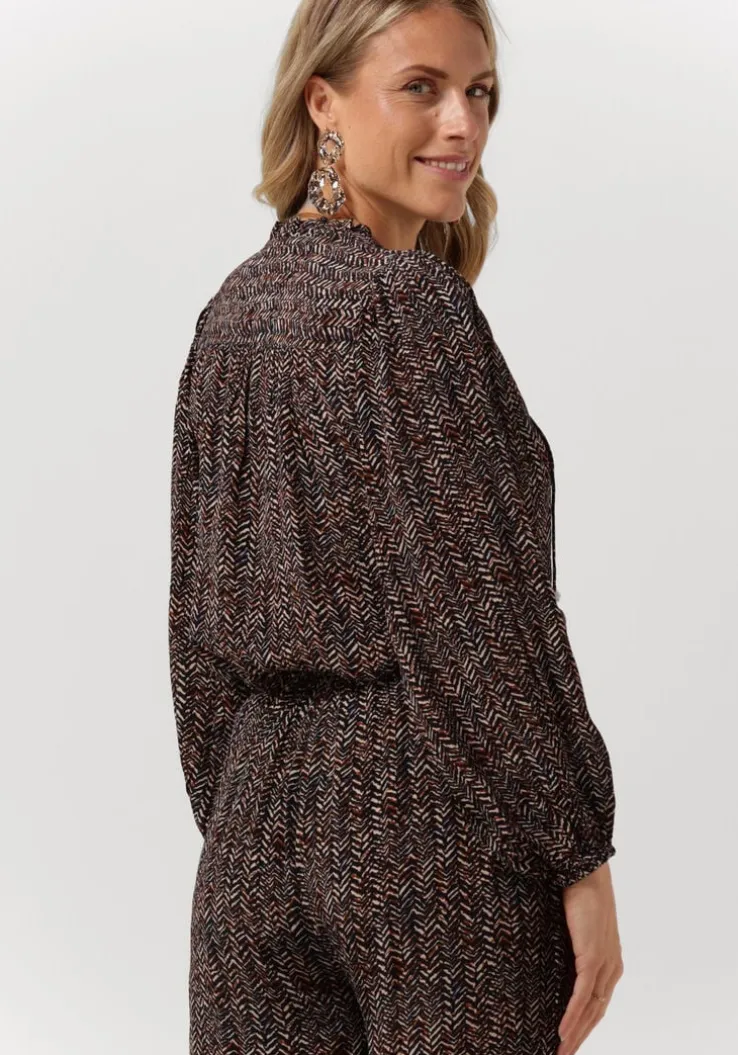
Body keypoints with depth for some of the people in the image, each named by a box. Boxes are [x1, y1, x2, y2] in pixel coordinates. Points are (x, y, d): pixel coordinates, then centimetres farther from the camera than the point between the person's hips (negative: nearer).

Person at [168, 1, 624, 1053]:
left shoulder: (233, 308, 9)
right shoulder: (409, 302, -13)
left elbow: (197, 618, 11)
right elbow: (483, 608, -17)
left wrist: (231, 825, 18)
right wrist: (580, 857, -11)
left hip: (260, 819, 7)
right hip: (433, 820, -7)